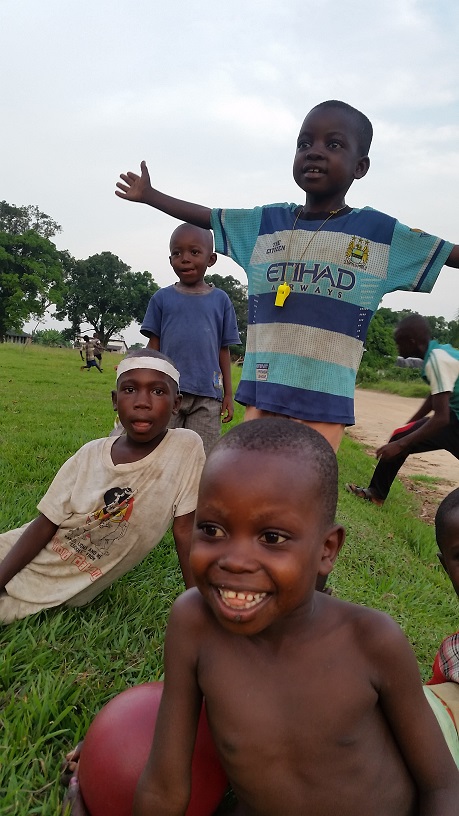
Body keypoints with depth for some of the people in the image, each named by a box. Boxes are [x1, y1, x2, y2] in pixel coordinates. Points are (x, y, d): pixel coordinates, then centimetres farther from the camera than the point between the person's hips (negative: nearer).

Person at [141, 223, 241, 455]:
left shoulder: (220, 300, 6)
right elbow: (154, 346, 8)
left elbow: (223, 350, 8)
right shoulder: (162, 298, 6)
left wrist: (228, 394, 6)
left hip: (207, 395, 0)